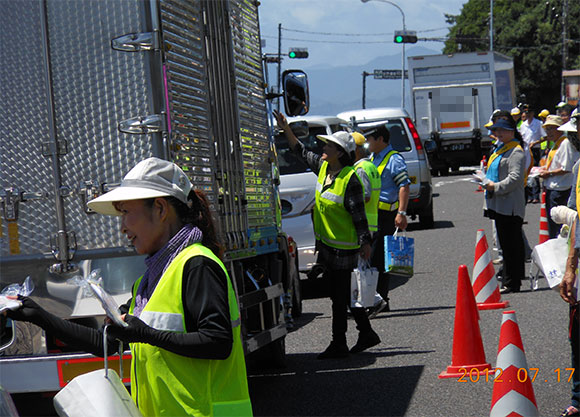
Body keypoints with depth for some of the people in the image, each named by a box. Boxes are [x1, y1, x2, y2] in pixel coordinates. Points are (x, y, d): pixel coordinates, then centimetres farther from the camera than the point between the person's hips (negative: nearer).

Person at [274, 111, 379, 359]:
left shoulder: (350, 179, -18)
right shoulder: (323, 167, 5)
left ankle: (338, 345, 8)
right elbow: (301, 152, 19)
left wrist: (365, 242, -17)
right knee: (341, 294, 15)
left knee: (339, 297, -1)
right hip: (326, 244, 9)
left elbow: (359, 215, -17)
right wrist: (286, 129, 12)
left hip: (343, 248, -9)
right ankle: (366, 334, 27)